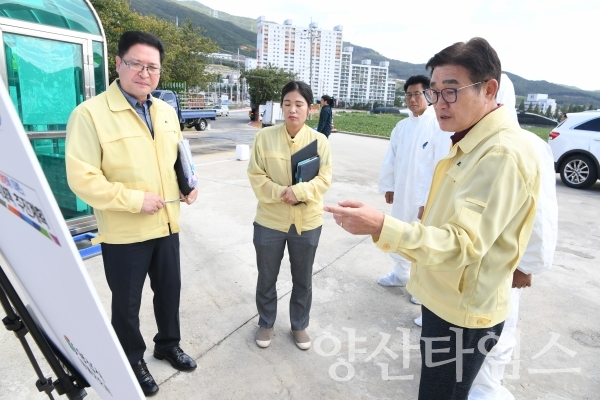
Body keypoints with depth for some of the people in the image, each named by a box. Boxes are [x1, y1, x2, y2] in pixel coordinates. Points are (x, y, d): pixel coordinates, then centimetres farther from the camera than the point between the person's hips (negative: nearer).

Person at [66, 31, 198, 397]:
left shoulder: (167, 112, 6)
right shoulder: (90, 113, -15)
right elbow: (81, 178, -19)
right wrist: (135, 199, -23)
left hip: (167, 224, 6)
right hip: (124, 233, -5)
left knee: (169, 290, 21)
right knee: (127, 302, 14)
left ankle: (168, 344, 45)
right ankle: (133, 361, 39)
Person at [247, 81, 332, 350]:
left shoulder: (319, 140, -5)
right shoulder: (264, 137, -7)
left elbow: (324, 179, -7)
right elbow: (256, 176, -6)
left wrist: (298, 191, -23)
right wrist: (280, 193, -21)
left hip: (307, 222, 1)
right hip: (270, 221, 0)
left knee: (303, 279, 17)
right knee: (266, 277, 16)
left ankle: (299, 325, 40)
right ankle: (266, 323, 41)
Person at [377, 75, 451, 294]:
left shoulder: (440, 125, -14)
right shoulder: (402, 126, 6)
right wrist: (388, 186, 10)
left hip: (425, 198, -7)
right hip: (401, 193, 7)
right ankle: (401, 274, 41)